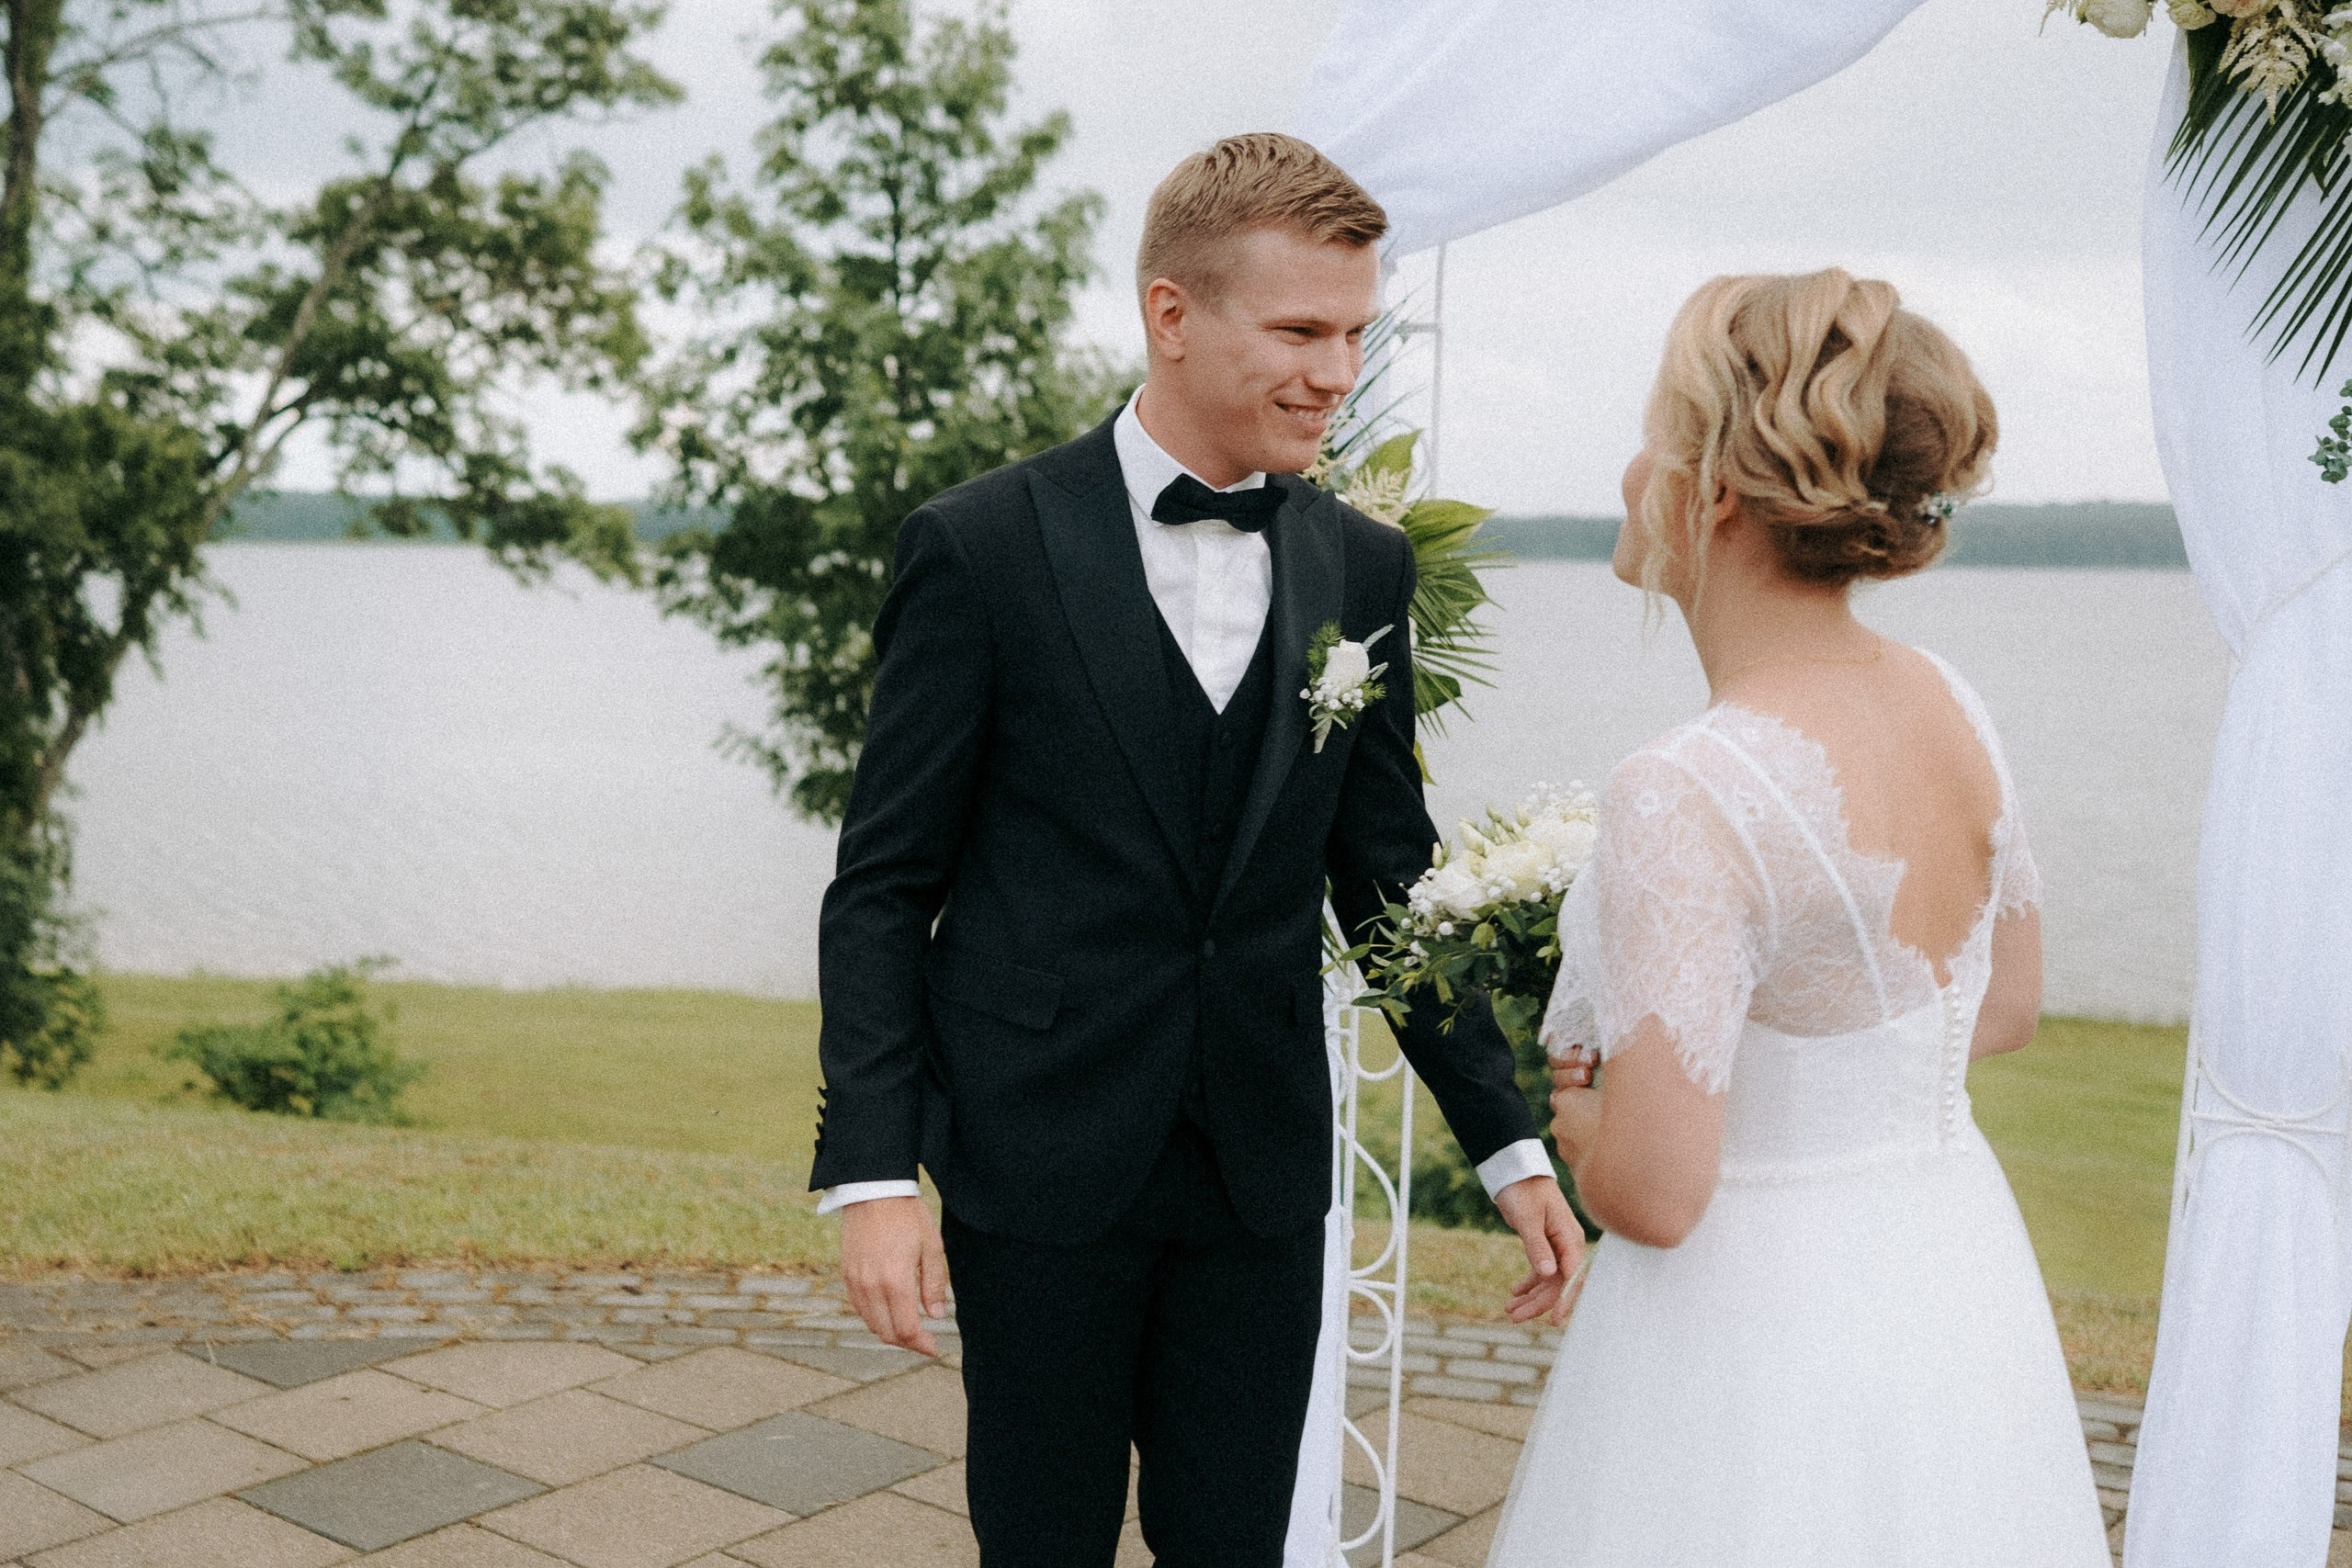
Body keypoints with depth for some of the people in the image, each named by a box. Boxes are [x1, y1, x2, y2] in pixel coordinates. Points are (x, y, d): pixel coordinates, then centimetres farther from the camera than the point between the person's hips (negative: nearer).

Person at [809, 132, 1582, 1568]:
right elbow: (884, 885, -6)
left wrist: (1510, 1141, 4)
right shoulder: (985, 548, -8)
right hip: (1041, 1162, -3)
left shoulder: (1364, 570, 4)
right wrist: (872, 1172, -11)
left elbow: (1389, 876, 9)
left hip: (1262, 1172, 3)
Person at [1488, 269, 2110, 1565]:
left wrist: (1579, 1120, -3)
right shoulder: (1948, 707, -4)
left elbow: (1651, 1194, -26)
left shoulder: (1686, 799, -27)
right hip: (1960, 1280, 7)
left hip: (1753, 1331, -7)